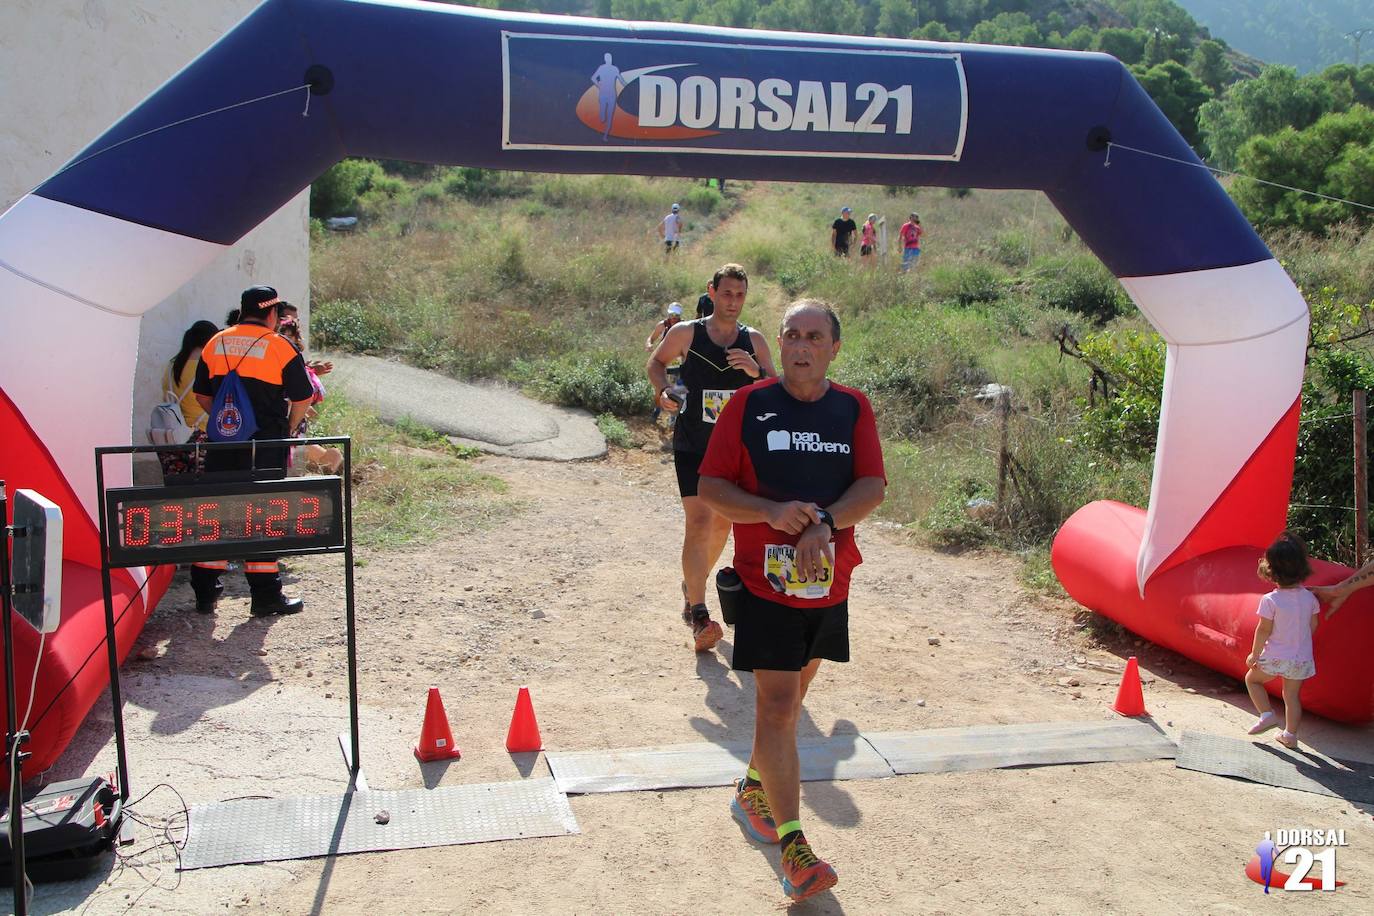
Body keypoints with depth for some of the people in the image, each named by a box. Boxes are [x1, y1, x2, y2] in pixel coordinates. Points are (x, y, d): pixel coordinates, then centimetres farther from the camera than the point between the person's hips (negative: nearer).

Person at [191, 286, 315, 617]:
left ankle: (205, 592, 16)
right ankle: (266, 596, 5)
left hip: (221, 443, 4)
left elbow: (202, 395, 14)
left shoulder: (215, 344, 9)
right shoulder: (280, 347, -4)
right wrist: (288, 428, 14)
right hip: (266, 448, -4)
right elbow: (303, 398, -2)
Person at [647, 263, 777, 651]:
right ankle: (699, 617, -13)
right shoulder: (685, 333, -4)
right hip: (691, 447, -3)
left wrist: (756, 370, -20)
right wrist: (663, 390, -8)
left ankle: (692, 584, 42)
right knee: (698, 522, -15)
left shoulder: (754, 341, 2)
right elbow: (656, 362, 12)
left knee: (721, 524, 16)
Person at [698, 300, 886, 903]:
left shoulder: (853, 409, 4)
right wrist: (772, 512, -20)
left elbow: (872, 486, -4)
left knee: (791, 698, 18)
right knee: (776, 706, -9)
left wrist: (824, 523, -22)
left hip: (829, 582, 4)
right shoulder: (749, 405, -4)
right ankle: (793, 845, -4)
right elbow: (710, 487, -5)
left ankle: (754, 790, 41)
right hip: (765, 582, -4)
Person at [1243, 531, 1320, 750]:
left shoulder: (1270, 600, -19)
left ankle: (1267, 714, 7)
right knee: (1292, 695, 17)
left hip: (1275, 658, -4)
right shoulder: (1309, 597, -5)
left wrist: (1255, 654, -3)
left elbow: (1263, 630, -14)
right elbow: (1313, 626, 6)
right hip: (1302, 658, 4)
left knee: (1252, 678, 20)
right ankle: (1290, 735, 22)